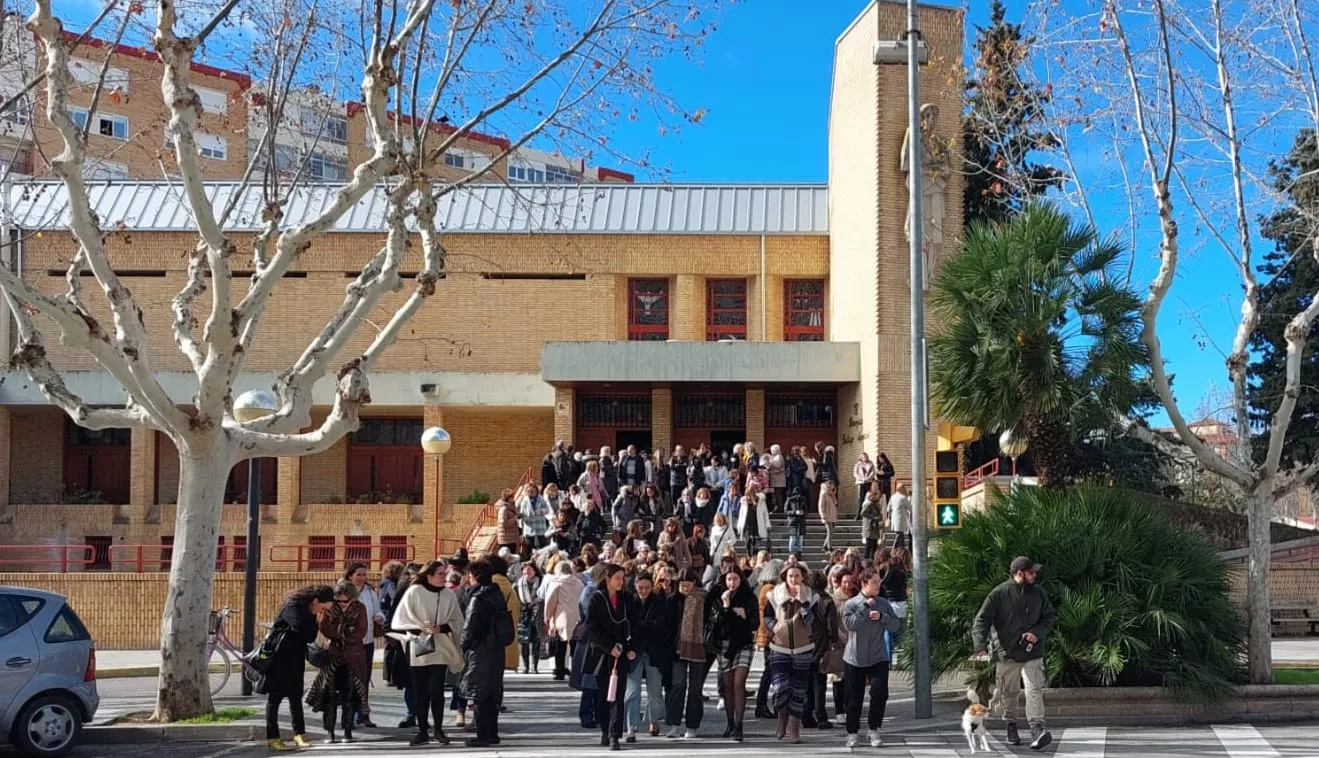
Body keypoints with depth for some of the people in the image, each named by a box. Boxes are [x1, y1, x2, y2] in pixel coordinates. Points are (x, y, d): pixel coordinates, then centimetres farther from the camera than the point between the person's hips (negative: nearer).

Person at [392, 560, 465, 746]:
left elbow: (457, 621, 6)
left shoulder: (449, 595, 0)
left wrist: (441, 628, -11)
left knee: (436, 690, -5)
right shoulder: (414, 592, -6)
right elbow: (401, 618, -4)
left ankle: (438, 730, 7)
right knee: (420, 692, 4)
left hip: (440, 648, 1)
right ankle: (423, 731, 14)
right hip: (419, 647, -1)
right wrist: (421, 629, -14)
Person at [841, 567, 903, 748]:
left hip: (878, 658, 1)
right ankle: (852, 733, 21)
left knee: (880, 693, -11)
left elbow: (897, 626, -2)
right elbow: (850, 623, -20)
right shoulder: (851, 604, -3)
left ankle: (874, 730, 7)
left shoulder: (884, 604, 4)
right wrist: (866, 607, -17)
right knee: (854, 699, 4)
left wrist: (881, 617, -16)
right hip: (854, 659, -1)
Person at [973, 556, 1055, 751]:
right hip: (1007, 654, -1)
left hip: (1033, 653, 1)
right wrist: (981, 646, -19)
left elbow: (1048, 618, 13)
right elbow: (981, 621, -7)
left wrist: (1037, 633, -7)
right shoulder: (999, 594, -8)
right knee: (1009, 693, 12)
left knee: (1035, 690, -13)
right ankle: (1011, 726, 31)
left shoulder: (1039, 593, 3)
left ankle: (1037, 729, -19)